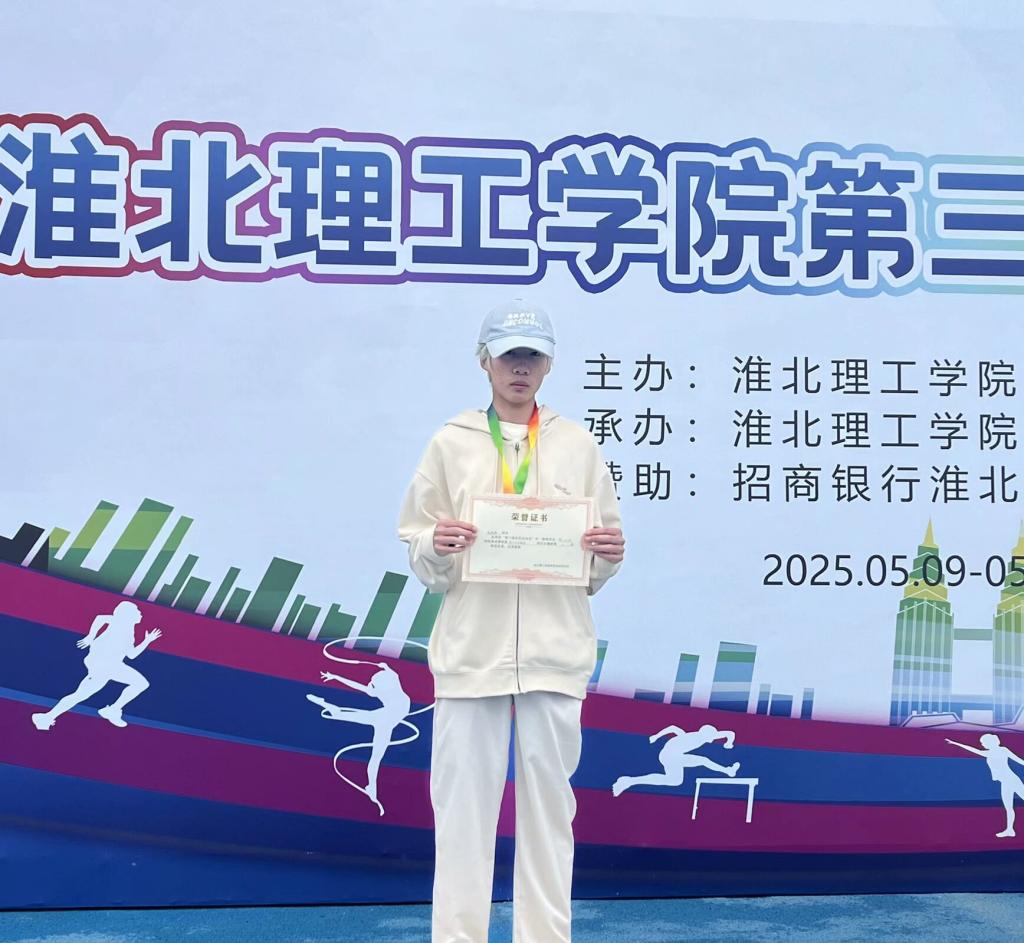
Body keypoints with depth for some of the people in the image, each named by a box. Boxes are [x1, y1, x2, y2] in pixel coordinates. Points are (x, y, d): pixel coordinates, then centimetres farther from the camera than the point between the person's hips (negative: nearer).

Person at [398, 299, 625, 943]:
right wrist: (436, 548, -16)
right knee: (464, 800, 2)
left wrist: (609, 556, -11)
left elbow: (598, 568, 10)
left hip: (555, 650, 1)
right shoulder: (452, 443, 5)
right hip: (472, 649, -1)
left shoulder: (578, 445, 8)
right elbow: (422, 561, 5)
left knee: (549, 800, 8)